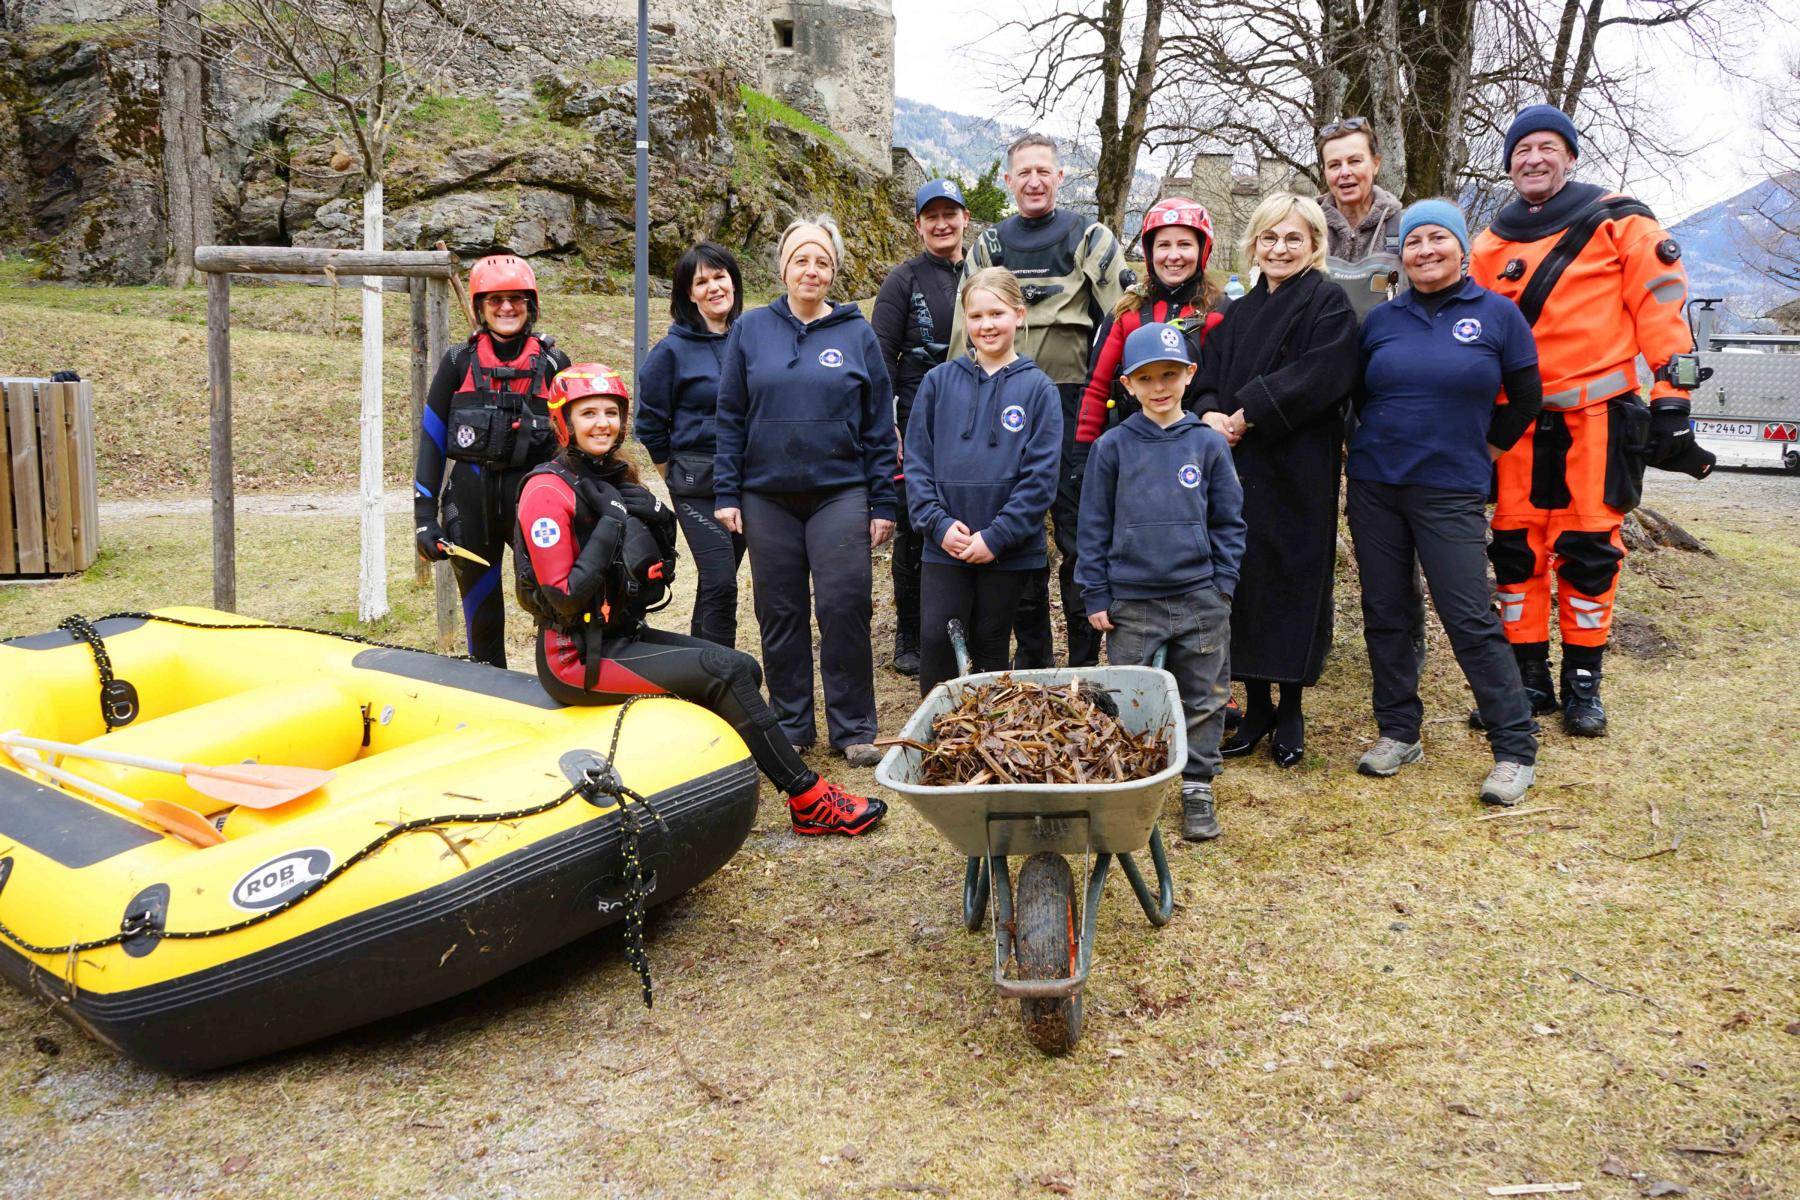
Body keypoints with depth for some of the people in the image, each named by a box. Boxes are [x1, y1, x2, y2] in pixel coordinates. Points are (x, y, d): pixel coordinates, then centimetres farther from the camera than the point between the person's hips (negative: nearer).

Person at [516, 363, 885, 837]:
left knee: (743, 669, -2)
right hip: (578, 656, -9)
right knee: (725, 672, -16)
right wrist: (608, 532, -22)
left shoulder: (616, 479, 12)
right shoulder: (548, 490, -13)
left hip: (624, 634, 9)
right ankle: (809, 800, -9)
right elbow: (562, 598, -19)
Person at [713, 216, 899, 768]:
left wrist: (882, 504, 1)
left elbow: (880, 426, 5)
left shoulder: (857, 334, 5)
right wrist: (726, 493, 1)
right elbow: (730, 417, 7)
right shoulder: (751, 330, 7)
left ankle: (853, 729, 7)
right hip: (767, 497, 2)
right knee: (781, 614, 7)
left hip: (840, 494, -1)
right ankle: (791, 724, 20)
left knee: (845, 607, -6)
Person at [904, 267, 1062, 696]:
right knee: (936, 642, -1)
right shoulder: (939, 381, 3)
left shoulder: (1037, 388, -2)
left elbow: (1041, 476, -7)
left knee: (992, 647, 12)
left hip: (1010, 550, -1)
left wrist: (996, 536, -13)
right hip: (945, 546, 1)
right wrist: (938, 523, -10)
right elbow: (916, 460, 2)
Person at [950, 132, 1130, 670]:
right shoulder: (988, 246, 13)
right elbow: (965, 331, 16)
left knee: (1077, 531, -2)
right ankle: (1031, 652, 20)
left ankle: (1085, 659, 8)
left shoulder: (1089, 238, 3)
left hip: (1073, 403, -3)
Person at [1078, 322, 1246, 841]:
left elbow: (1228, 522, 7)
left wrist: (1223, 584, 1)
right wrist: (1096, 596, 0)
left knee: (1203, 700, 8)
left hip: (1200, 598, 1)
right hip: (1131, 601, -1)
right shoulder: (1112, 446, -1)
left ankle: (1197, 789, 21)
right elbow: (1094, 526, 2)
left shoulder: (1209, 443, 2)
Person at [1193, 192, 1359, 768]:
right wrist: (1210, 415, -11)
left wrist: (1247, 416, -17)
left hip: (1299, 471, -5)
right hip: (1237, 467, 5)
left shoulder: (1329, 304, -1)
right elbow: (1208, 377, 11)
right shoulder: (1237, 314, 17)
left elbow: (1321, 377, -16)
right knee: (1244, 579, 6)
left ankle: (1291, 710, 14)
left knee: (1292, 578, 0)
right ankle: (1256, 707, 18)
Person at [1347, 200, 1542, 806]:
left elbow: (1525, 399, 7)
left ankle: (1516, 750, 5)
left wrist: (1481, 453, 7)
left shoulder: (1497, 314, 1)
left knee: (1470, 621, -6)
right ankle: (1397, 733, 21)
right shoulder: (1382, 319, 7)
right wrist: (1372, 448, 10)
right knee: (1384, 615, 7)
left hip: (1451, 492, -3)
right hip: (1374, 487, 3)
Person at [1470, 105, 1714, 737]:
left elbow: (1664, 307, -1)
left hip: (1597, 418, -3)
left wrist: (1672, 399, -6)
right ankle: (1530, 679, 16)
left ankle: (1583, 682, 14)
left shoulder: (1618, 223, 1)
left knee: (1590, 548, 1)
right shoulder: (1491, 244, 12)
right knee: (1515, 547, 4)